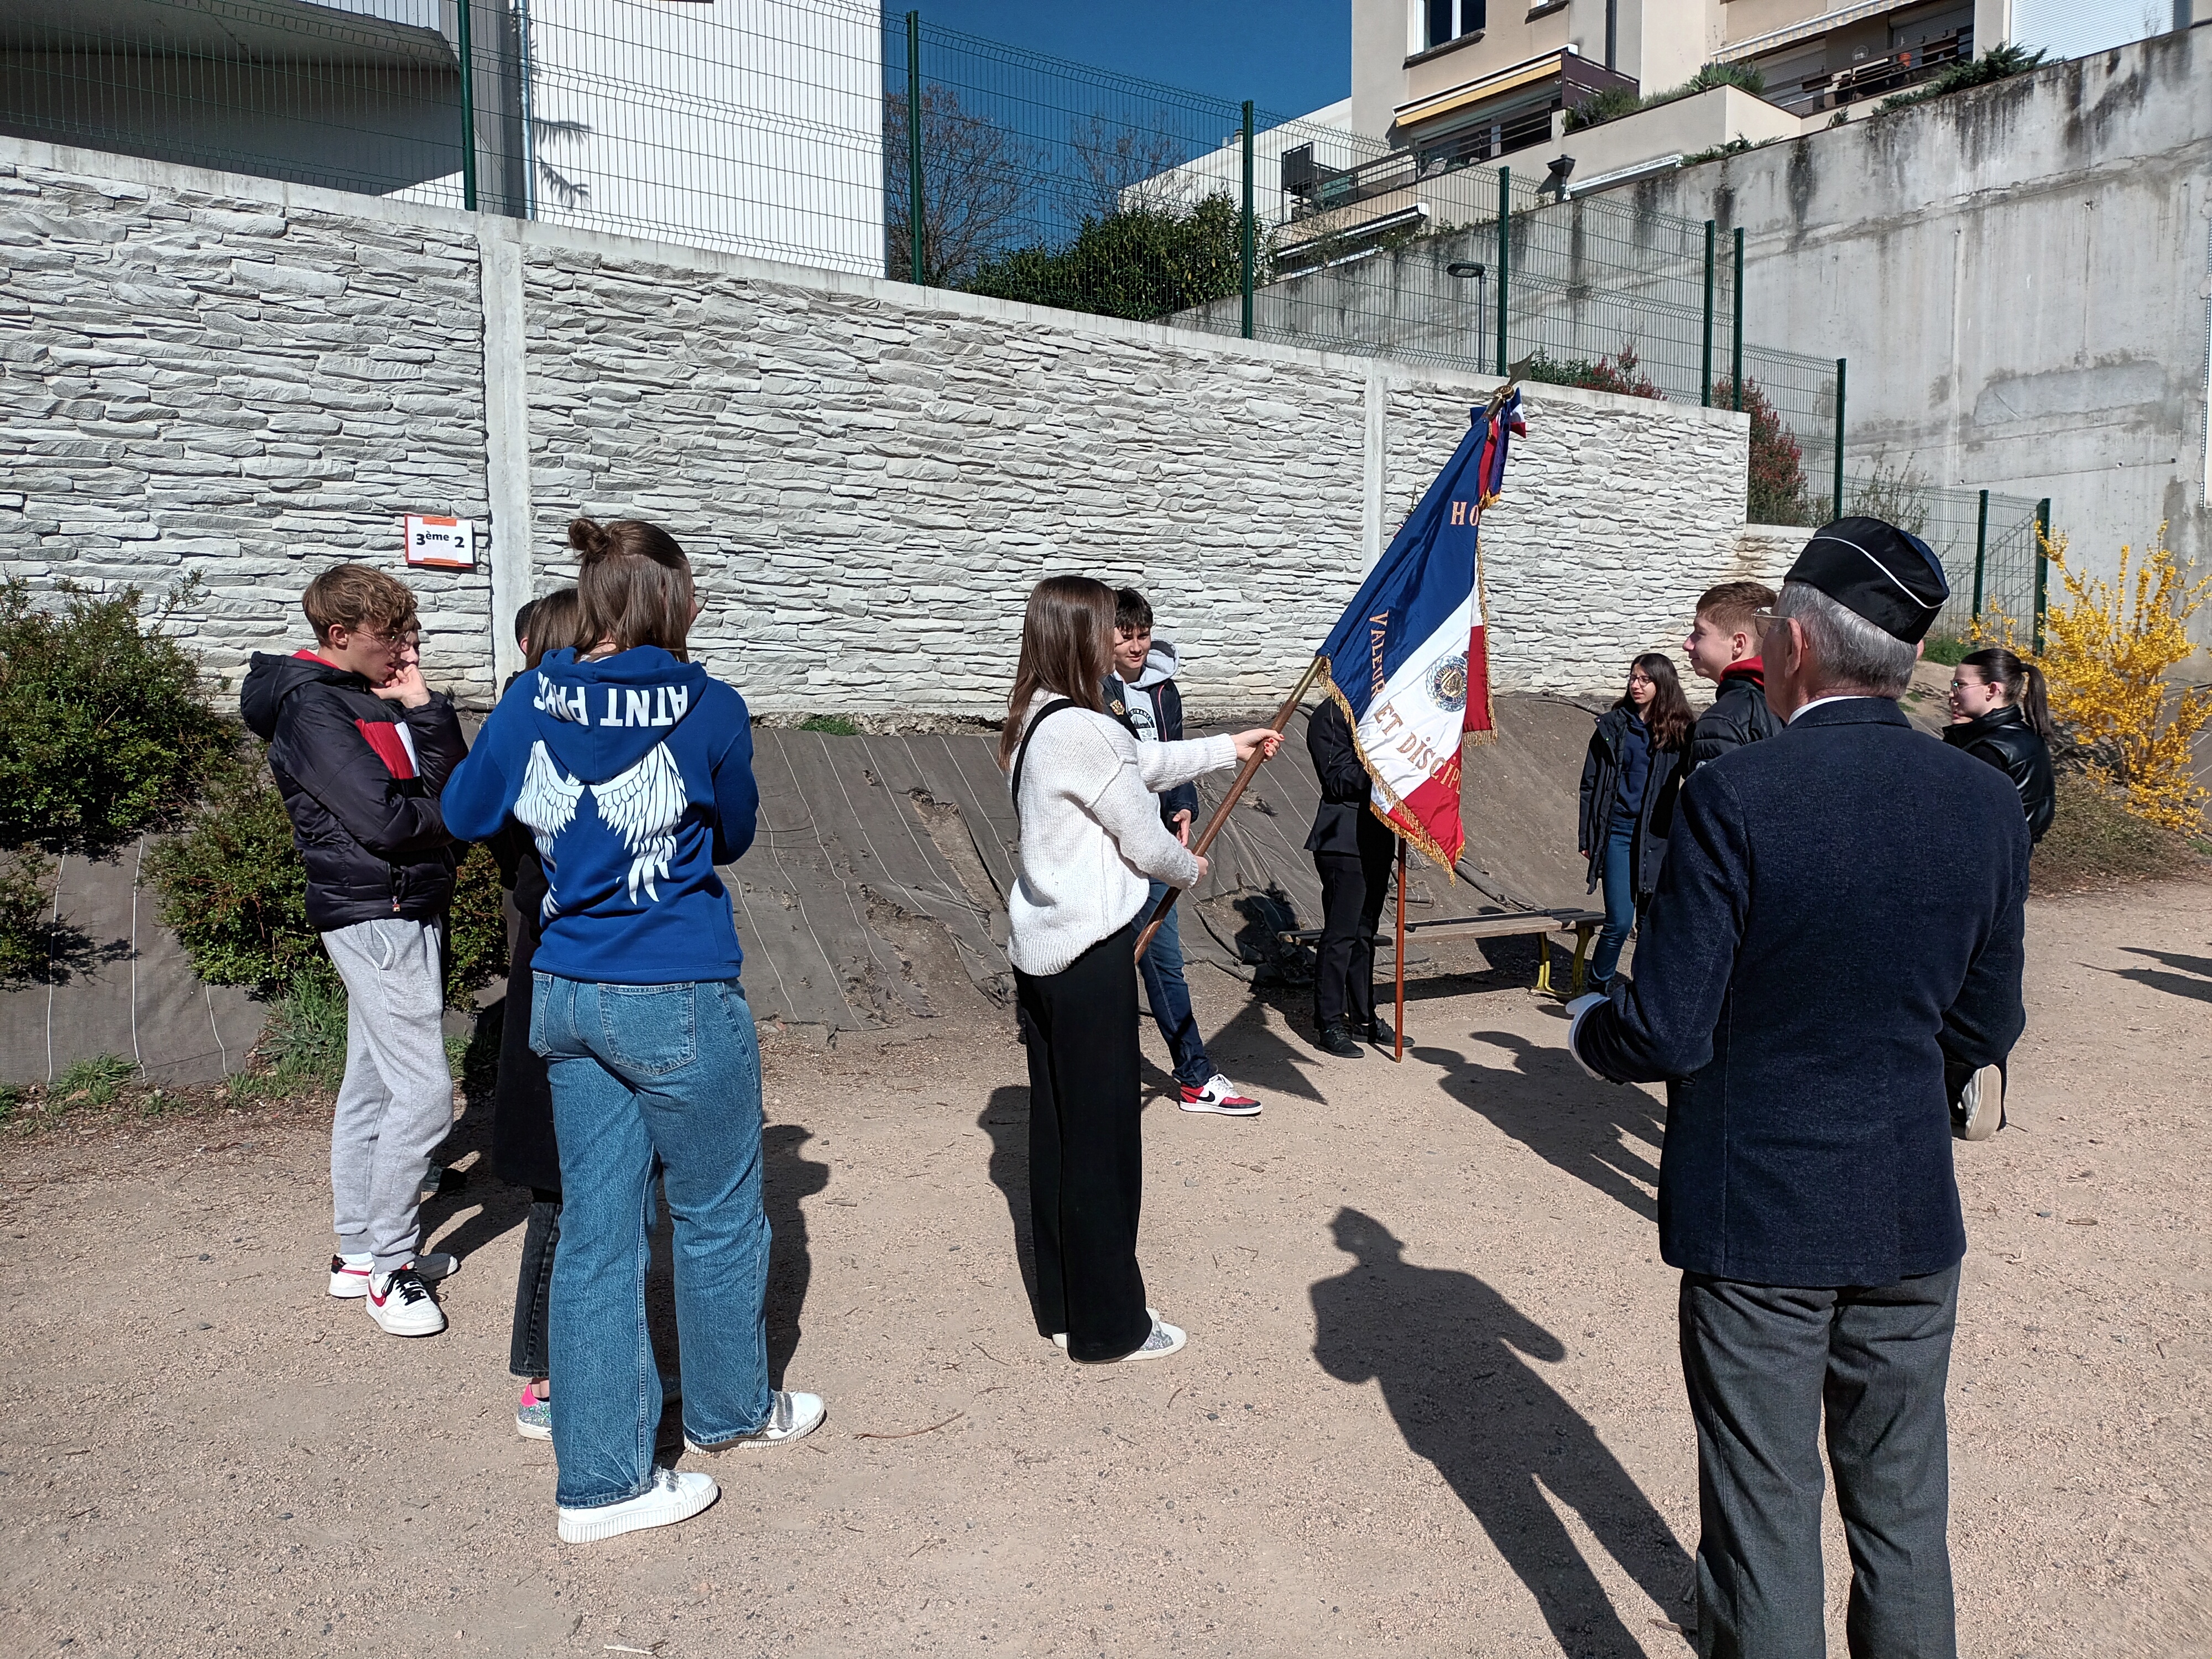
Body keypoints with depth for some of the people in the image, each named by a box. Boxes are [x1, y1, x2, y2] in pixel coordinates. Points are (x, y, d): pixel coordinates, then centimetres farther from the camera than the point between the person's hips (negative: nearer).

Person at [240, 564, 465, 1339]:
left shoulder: (371, 698, 14)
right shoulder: (313, 706, -13)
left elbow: (450, 783, 8)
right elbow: (384, 820, -21)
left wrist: (424, 708, -3)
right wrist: (444, 814, -2)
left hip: (401, 912, 9)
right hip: (378, 916, -9)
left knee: (371, 1084, 15)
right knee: (423, 1092, -8)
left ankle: (360, 1250, 25)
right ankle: (389, 1265, 4)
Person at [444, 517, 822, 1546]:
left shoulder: (532, 701, -1)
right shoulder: (709, 707, -11)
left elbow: (465, 814, 12)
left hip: (567, 995, 5)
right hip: (680, 999, -4)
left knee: (595, 1231, 11)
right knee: (717, 1213, 16)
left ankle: (600, 1480, 18)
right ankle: (729, 1409, 37)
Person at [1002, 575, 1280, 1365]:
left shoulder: (1035, 723, 9)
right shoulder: (1084, 731, -21)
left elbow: (1145, 761, 21)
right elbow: (1143, 842, -13)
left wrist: (1229, 747, 28)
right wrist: (1190, 868, 8)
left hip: (1039, 948, 10)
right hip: (1088, 954, -10)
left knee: (1057, 1127, 16)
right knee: (1104, 1138, 2)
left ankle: (1062, 1304, 29)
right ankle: (1110, 1324, 16)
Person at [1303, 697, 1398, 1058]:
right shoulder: (1329, 717, -9)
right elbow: (1340, 781, -16)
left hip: (1377, 839, 8)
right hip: (1344, 842, -8)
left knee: (1364, 933, 14)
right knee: (1340, 935, -4)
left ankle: (1362, 1018, 22)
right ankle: (1328, 1026, 4)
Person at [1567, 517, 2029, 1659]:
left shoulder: (1736, 796, -20)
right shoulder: (1986, 803, -5)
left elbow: (1667, 1034, -19)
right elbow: (1983, 1033, 3)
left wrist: (1586, 1025, 2)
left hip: (1757, 1218, -4)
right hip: (1912, 1217, 5)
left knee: (1763, 1515, 12)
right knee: (1903, 1507, 22)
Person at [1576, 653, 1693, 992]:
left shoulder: (1678, 732, 3)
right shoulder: (1612, 726, 3)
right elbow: (1591, 782, 5)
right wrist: (1587, 836, 1)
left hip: (1657, 837, 1)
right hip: (1618, 833, -1)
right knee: (1620, 922, -6)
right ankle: (1597, 989, 11)